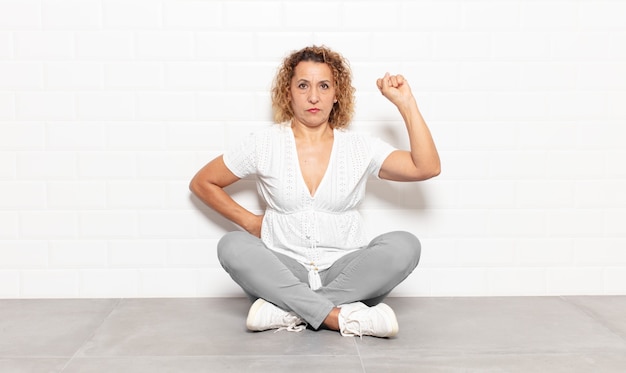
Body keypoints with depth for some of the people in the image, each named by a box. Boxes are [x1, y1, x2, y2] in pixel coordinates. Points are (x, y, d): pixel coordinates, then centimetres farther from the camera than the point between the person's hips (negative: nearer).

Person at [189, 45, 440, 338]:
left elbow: (427, 168, -5)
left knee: (405, 245, -26)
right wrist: (250, 222, 3)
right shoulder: (264, 144, 4)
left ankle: (288, 312, -27)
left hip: (346, 276, 1)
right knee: (232, 246, -28)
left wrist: (407, 104, -7)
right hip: (283, 275, 0)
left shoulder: (360, 147, 6)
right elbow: (201, 183, 13)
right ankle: (340, 318, -34)